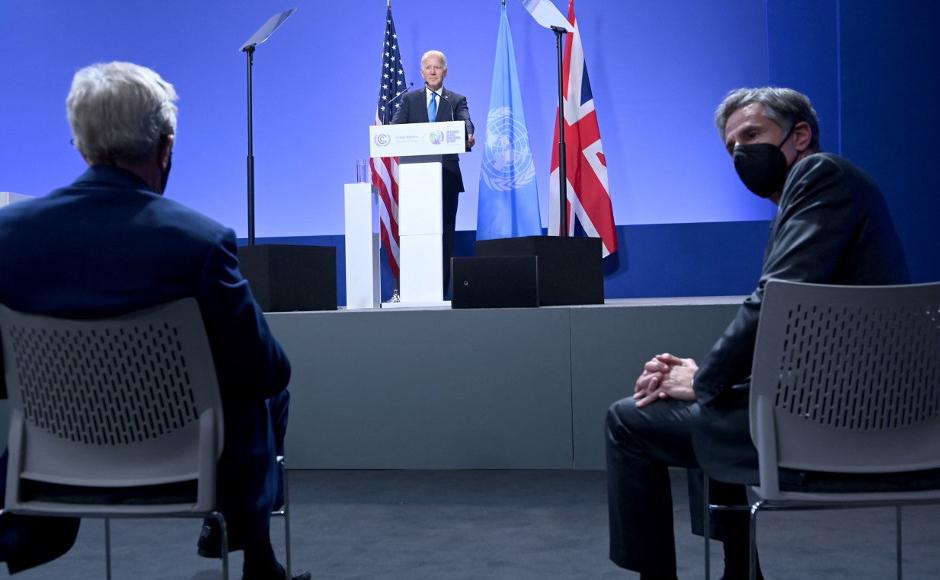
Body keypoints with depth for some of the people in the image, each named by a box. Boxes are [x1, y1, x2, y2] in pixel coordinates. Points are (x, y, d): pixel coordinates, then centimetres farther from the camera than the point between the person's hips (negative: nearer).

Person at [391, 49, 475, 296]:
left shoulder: (457, 100, 11)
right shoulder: (409, 99, 13)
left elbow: (465, 123, -9)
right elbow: (396, 126, -1)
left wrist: (468, 137, -33)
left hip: (447, 175, 0)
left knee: (445, 232, 1)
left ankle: (442, 291, 4)